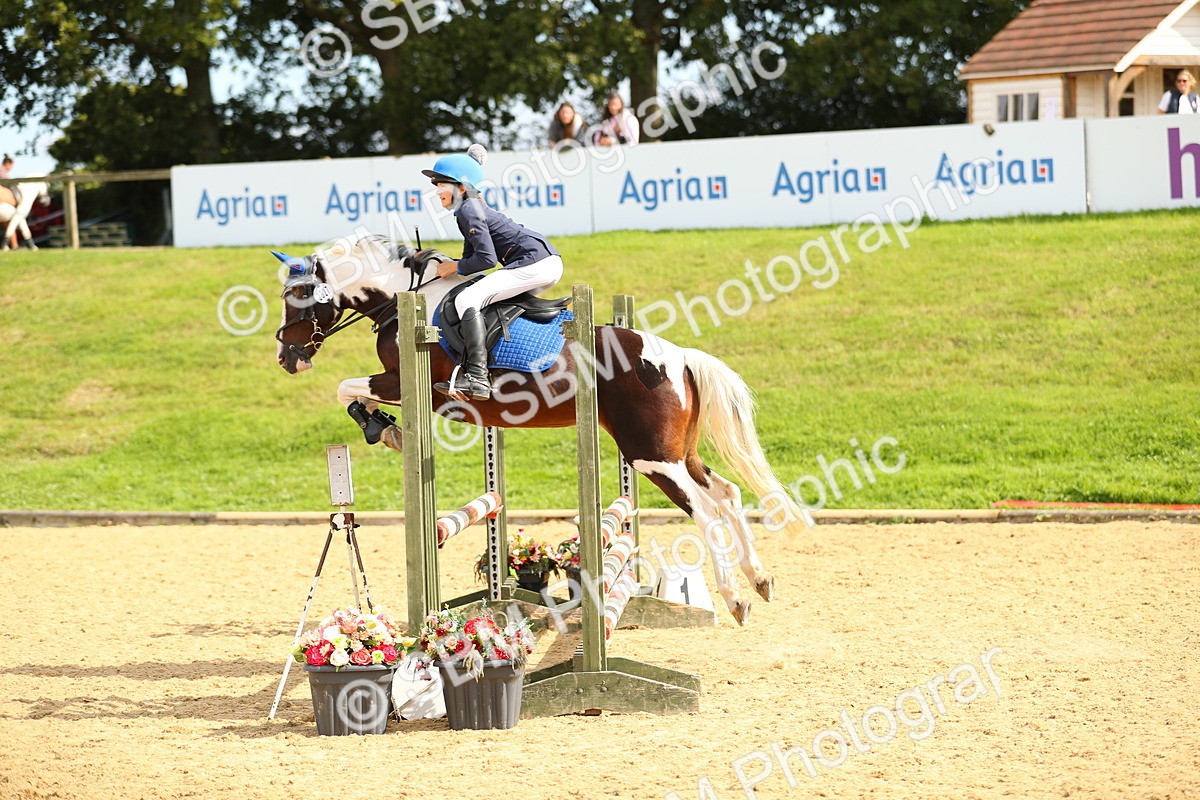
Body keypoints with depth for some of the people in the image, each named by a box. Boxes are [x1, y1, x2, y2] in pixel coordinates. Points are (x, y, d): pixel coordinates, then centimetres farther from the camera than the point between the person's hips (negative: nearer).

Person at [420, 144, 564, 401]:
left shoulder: (469, 210, -8)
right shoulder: (473, 208, 22)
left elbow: (487, 258, -15)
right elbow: (471, 257, 24)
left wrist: (455, 267, -2)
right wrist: (440, 263, 15)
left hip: (534, 262, -11)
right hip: (550, 262, 11)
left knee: (467, 300, -16)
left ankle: (477, 378, -26)